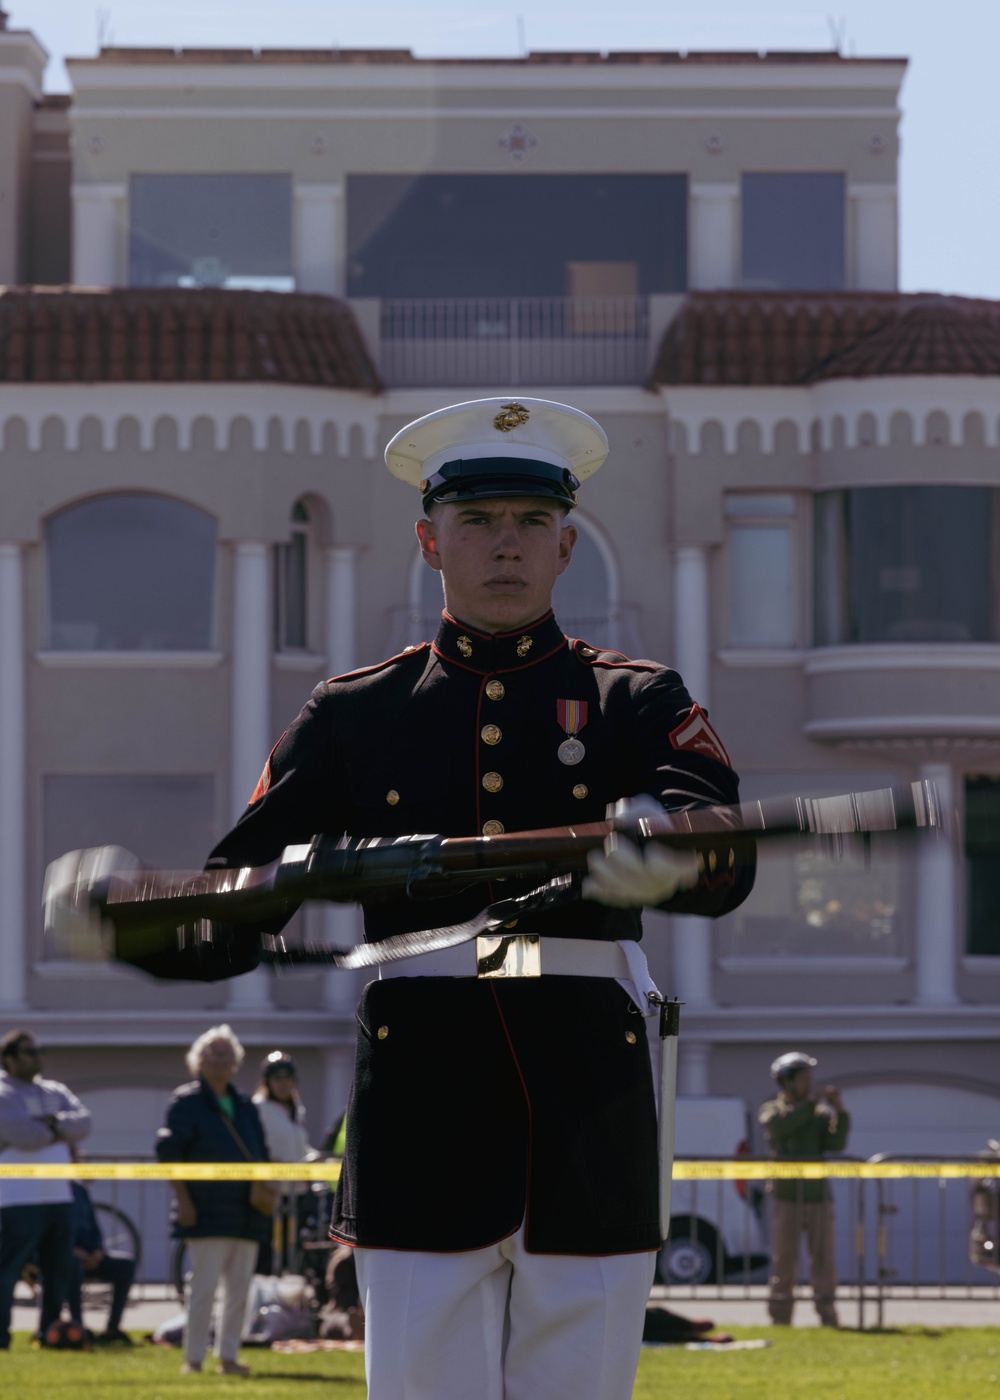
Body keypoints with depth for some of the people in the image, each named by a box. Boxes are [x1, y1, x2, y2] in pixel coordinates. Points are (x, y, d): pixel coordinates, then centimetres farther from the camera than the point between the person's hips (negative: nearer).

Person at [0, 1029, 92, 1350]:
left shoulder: (56, 1092, 17)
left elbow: (83, 1122, 2)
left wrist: (53, 1123, -15)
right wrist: (62, 1134, -4)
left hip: (59, 1198, 8)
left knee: (59, 1269, 11)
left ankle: (49, 1332, 20)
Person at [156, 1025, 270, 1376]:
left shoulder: (244, 1107, 17)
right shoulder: (187, 1102, -2)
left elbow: (261, 1154, 23)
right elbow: (169, 1153, -7)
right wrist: (183, 1199, -13)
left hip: (245, 1212, 6)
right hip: (208, 1212, -6)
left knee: (239, 1289, 6)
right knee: (204, 1287, -8)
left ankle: (228, 1357, 12)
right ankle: (193, 1359, -3)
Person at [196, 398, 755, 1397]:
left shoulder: (638, 704, 10)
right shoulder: (354, 716, 13)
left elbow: (727, 861, -10)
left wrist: (666, 853, -35)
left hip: (592, 1122, 0)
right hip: (418, 1122, 0)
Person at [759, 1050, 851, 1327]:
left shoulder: (822, 1114, 8)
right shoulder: (771, 1110, 5)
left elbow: (836, 1145, -6)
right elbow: (780, 1125, -19)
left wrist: (840, 1112, -19)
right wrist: (813, 1102, -21)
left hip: (819, 1197, 2)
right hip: (787, 1198, -2)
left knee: (823, 1258, -1)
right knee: (785, 1260, -3)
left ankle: (827, 1315, -1)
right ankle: (780, 1318, 1)